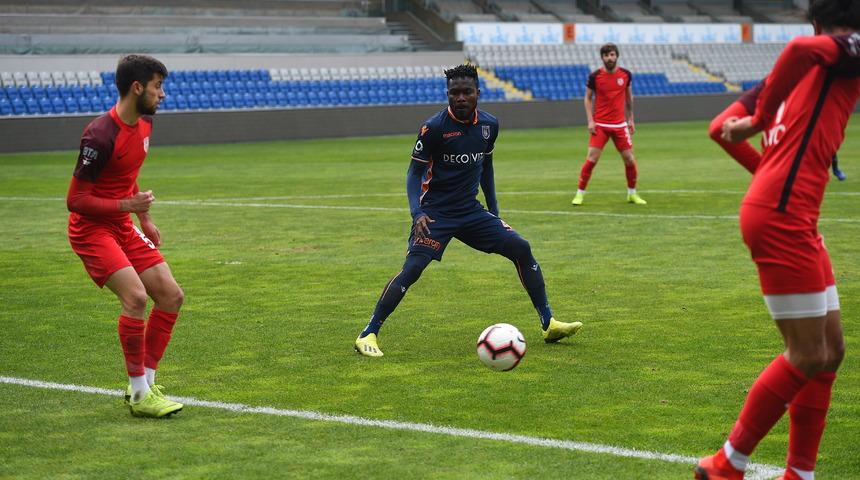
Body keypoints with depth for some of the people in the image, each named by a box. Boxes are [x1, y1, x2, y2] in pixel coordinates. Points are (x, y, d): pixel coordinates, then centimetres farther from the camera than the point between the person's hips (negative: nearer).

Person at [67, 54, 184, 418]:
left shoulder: (144, 124, 5)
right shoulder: (101, 135, -23)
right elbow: (76, 200, -20)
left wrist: (145, 220, 20)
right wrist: (127, 205, -26)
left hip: (123, 228, 9)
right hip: (90, 229, -9)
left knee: (171, 295, 2)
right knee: (136, 296, -24)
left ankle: (146, 382, 12)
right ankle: (139, 395, -11)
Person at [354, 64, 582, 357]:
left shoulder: (489, 125, 2)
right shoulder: (434, 127, -14)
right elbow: (415, 171, -9)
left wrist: (494, 212, 16)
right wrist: (417, 213, -23)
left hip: (471, 212, 5)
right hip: (435, 213, -5)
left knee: (521, 249, -3)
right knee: (412, 269, -21)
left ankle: (548, 324, 8)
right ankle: (368, 335, -12)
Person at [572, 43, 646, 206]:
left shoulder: (626, 74, 1)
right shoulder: (595, 76, -6)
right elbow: (588, 98, 3)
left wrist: (630, 119, 14)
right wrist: (590, 121, -7)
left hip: (620, 124, 2)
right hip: (600, 125, -2)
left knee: (629, 159, 2)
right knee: (592, 158, -10)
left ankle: (632, 194, 19)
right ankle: (580, 194, 0)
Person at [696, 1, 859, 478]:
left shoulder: (818, 66, 20)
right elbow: (803, 48, -28)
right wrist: (762, 118, -15)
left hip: (790, 215, 9)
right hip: (781, 214, -9)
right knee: (808, 355, -6)